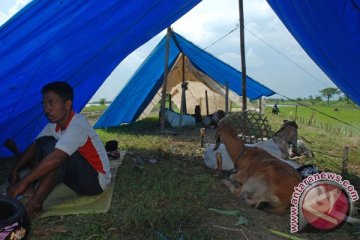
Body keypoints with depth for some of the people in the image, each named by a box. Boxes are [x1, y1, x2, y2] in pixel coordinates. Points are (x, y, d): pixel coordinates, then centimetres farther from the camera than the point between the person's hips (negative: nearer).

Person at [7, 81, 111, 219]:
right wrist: (15, 169, -6)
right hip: (79, 177, 8)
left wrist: (23, 182, -32)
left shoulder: (78, 125, -26)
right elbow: (34, 146, 7)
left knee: (53, 148, -29)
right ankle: (31, 189, -5)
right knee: (43, 142, -3)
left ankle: (34, 204, -23)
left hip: (96, 181, -8)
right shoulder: (54, 124, 1)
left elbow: (56, 159, -36)